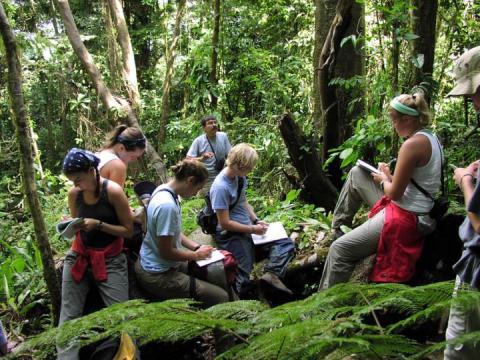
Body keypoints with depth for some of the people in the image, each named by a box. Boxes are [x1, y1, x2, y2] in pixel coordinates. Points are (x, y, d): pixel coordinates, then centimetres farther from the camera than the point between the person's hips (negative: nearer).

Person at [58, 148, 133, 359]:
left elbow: (128, 230, -8)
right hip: (78, 257, 4)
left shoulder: (113, 191, -13)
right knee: (68, 317, -3)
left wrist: (98, 224, -19)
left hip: (110, 261, -4)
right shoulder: (74, 194, 1)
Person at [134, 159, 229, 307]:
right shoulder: (167, 206, -29)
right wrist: (196, 255, -8)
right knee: (221, 297, -11)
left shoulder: (163, 189, 1)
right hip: (158, 275, -10)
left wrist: (197, 247, 3)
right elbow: (166, 252, -23)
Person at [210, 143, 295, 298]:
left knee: (286, 244, 0)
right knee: (243, 282, -9)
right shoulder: (220, 187, -23)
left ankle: (271, 274, -17)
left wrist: (256, 220, 4)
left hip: (248, 228, 9)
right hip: (231, 235, -9)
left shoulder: (240, 177, 3)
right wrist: (253, 230, -14)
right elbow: (225, 223, -21)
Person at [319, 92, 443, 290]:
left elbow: (394, 193, -20)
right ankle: (339, 223, 31)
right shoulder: (430, 138, 6)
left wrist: (383, 180, -1)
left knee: (339, 250, -7)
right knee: (356, 173, 19)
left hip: (404, 218, -10)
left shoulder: (412, 144, -23)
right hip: (413, 210, 10)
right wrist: (390, 176, 8)